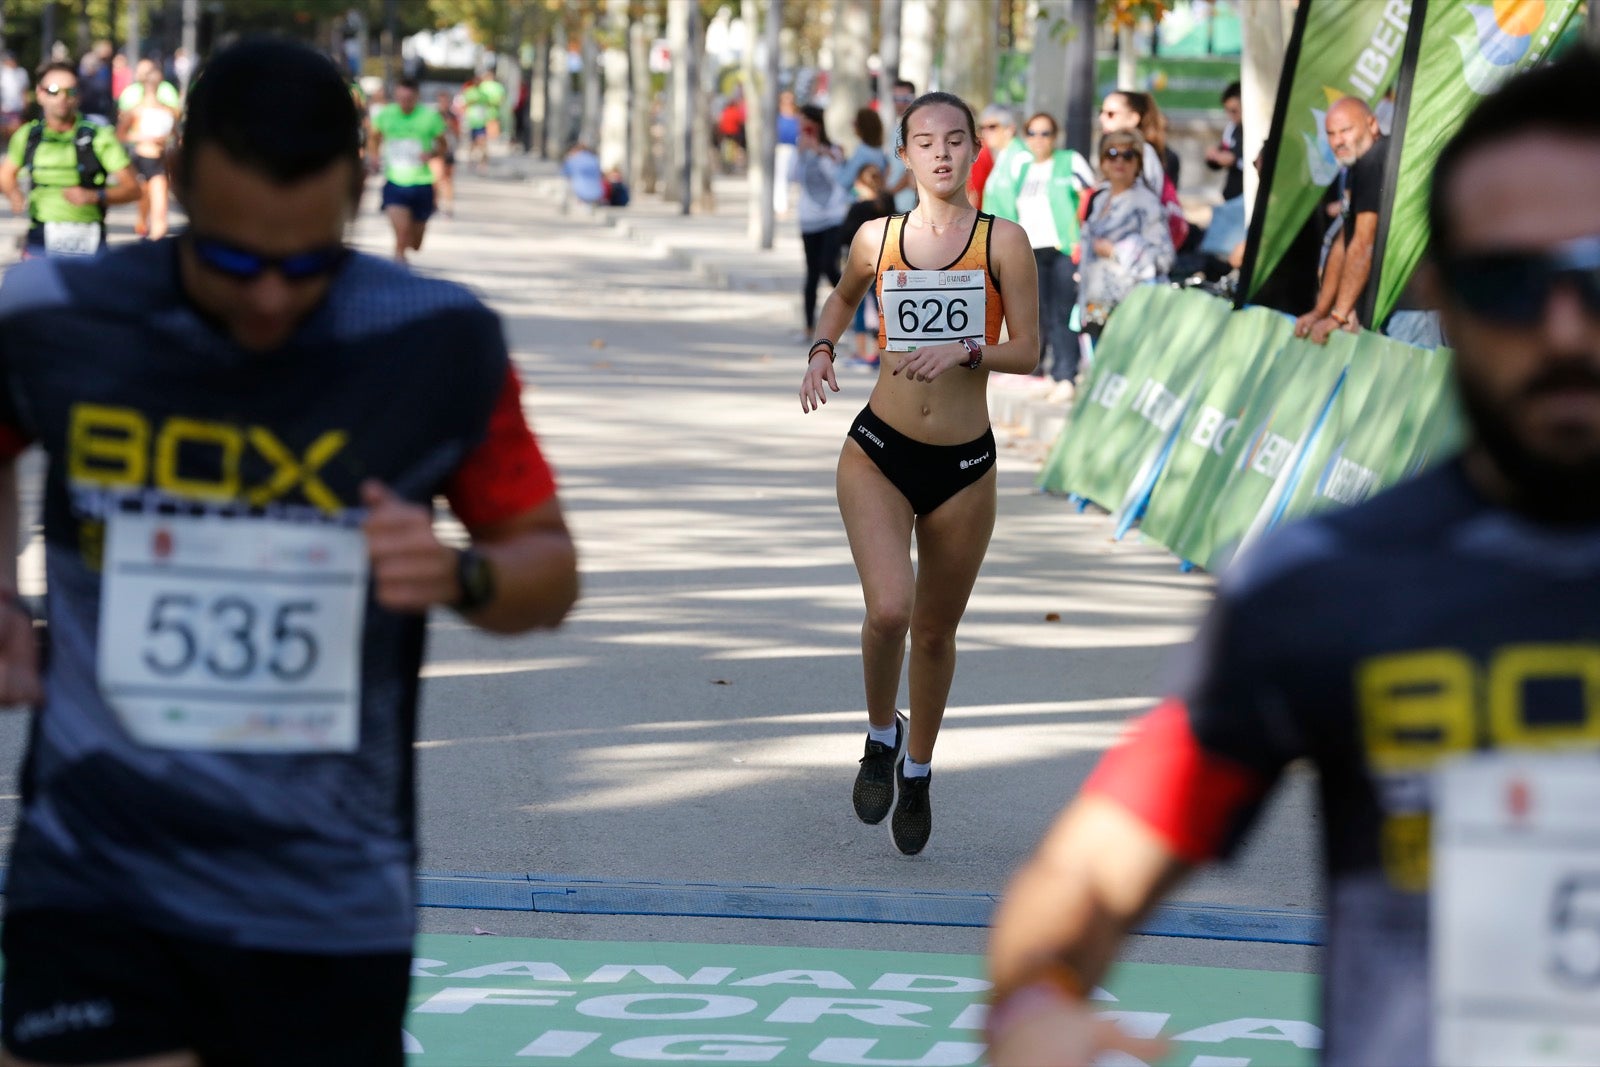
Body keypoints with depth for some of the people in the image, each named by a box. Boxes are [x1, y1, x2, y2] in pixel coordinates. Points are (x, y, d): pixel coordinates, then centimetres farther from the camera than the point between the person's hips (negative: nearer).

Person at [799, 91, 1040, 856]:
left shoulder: (1003, 242, -4)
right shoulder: (876, 239, 2)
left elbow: (1027, 352, -4)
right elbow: (842, 298, 23)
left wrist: (965, 352, -21)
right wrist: (822, 351, 5)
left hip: (964, 466, 0)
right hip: (879, 454, 0)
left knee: (936, 630, 11)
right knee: (889, 608, -20)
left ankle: (918, 769, 35)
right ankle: (881, 734, 9)